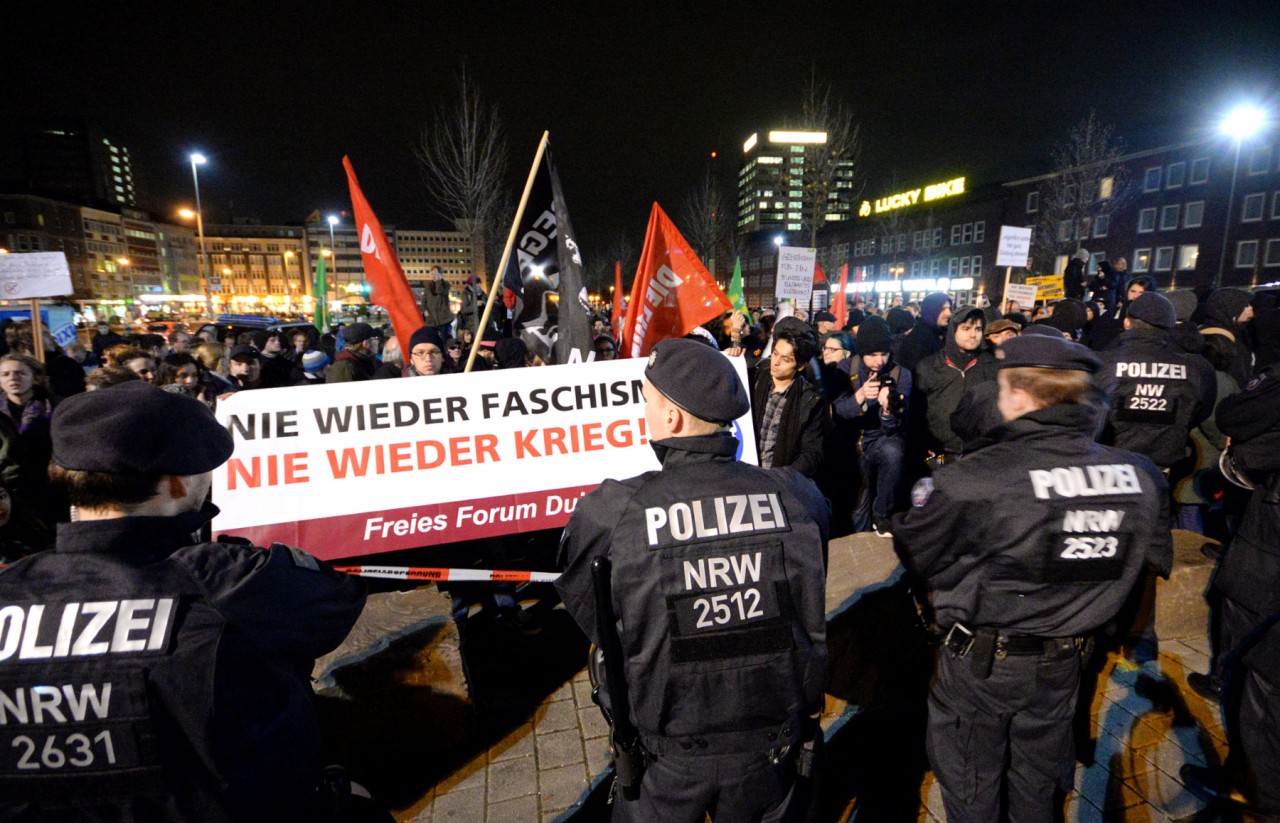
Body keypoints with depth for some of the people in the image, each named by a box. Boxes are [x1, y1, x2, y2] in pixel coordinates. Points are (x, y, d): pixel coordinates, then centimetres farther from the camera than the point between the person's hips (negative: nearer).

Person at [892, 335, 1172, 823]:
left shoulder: (971, 479, -29)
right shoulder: (1140, 475, -10)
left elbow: (914, 553, -17)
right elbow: (1157, 559, 5)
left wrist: (923, 499, 2)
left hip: (980, 661, -5)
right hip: (1063, 662, 5)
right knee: (1037, 781, 28)